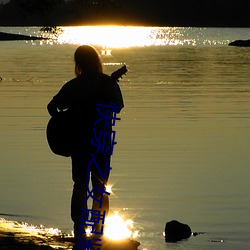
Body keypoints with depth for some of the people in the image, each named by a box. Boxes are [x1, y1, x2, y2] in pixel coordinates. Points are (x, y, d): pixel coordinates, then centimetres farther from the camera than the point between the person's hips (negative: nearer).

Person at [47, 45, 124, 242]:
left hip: (79, 142, 0)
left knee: (80, 185, 9)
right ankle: (98, 231, 7)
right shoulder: (108, 83, -6)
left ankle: (79, 230, 3)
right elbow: (117, 107, 2)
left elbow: (53, 106, -8)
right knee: (100, 187, 9)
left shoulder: (74, 86, -6)